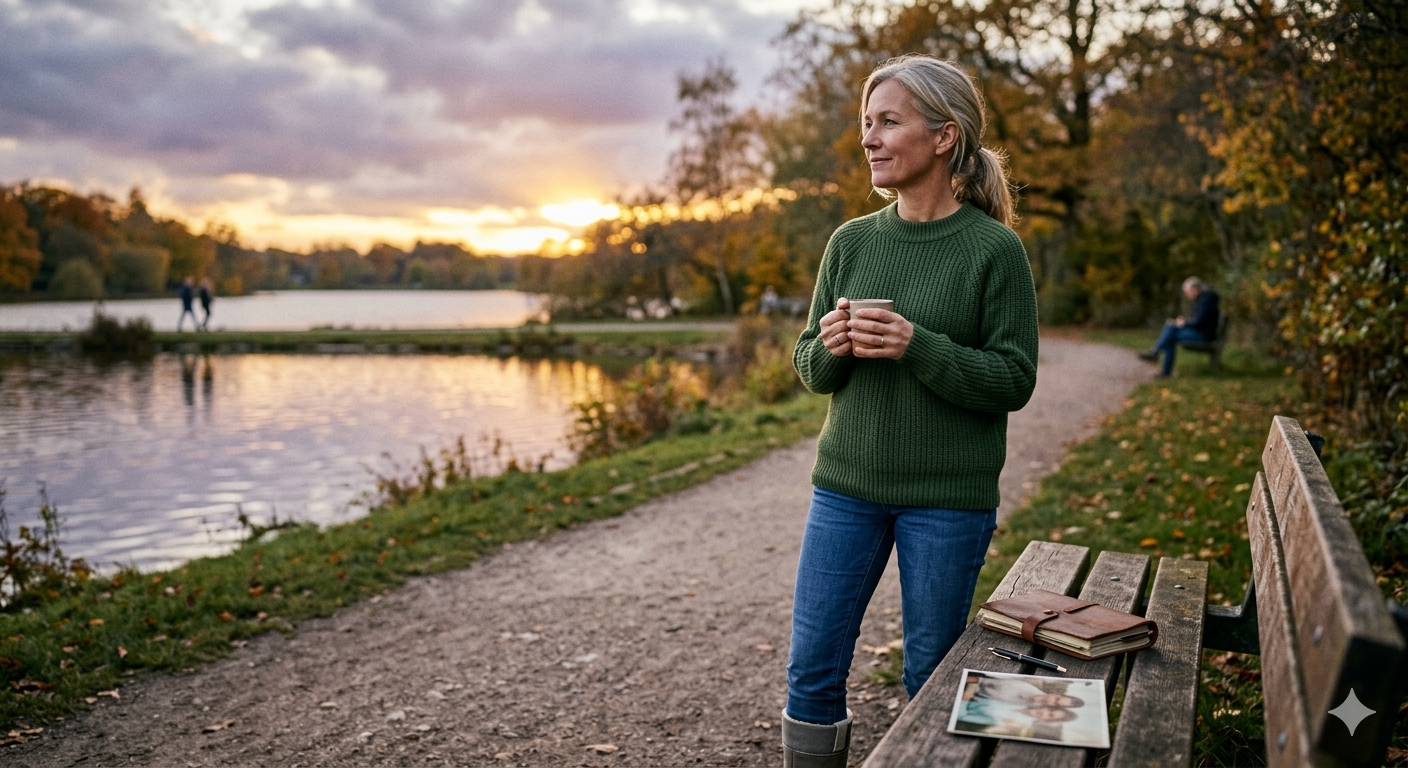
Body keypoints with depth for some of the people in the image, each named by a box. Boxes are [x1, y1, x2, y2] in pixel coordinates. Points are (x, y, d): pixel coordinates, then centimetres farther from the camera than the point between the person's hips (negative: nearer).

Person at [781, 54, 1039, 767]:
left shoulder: (994, 248, -7)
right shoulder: (852, 241, 5)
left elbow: (1014, 381, -9)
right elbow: (810, 369, 10)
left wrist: (919, 348, -22)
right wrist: (829, 348, -13)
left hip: (948, 497, -3)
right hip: (846, 485, 4)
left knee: (930, 680, 10)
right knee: (812, 669, 7)